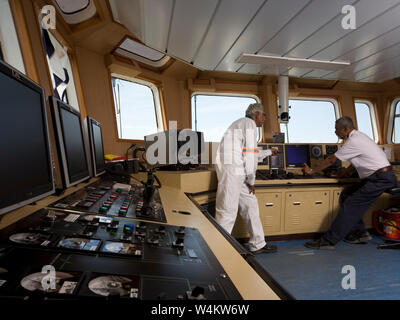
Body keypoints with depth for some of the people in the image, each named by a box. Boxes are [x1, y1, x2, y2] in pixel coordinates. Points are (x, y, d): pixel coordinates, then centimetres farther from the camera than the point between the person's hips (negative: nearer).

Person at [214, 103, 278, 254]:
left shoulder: (243, 123, 27)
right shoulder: (249, 123, -4)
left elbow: (253, 152, 38)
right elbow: (250, 153, -11)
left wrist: (269, 152, 53)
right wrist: (251, 180, -5)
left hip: (237, 172, 11)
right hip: (230, 169, -11)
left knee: (250, 205, 13)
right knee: (228, 211, -8)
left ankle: (258, 245, 24)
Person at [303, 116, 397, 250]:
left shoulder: (353, 141, -17)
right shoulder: (358, 136, 14)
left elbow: (331, 160, -11)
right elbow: (355, 163, 21)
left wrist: (312, 171, -2)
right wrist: (343, 174, 20)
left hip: (381, 178, -10)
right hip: (377, 176, 10)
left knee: (351, 205, -12)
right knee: (346, 195, 10)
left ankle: (328, 241, -8)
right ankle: (360, 233, 15)